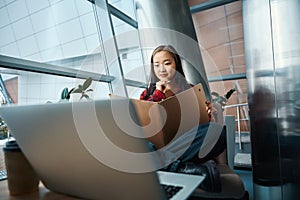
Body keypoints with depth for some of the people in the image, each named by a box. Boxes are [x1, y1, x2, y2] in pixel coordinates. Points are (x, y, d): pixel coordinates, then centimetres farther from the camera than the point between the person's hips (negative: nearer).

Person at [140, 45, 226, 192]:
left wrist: (208, 113, -11)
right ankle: (189, 168, -31)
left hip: (187, 145, 1)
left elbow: (201, 122, 11)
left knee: (217, 131, -29)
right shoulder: (148, 93, 15)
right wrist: (158, 94, -1)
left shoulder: (191, 90, 14)